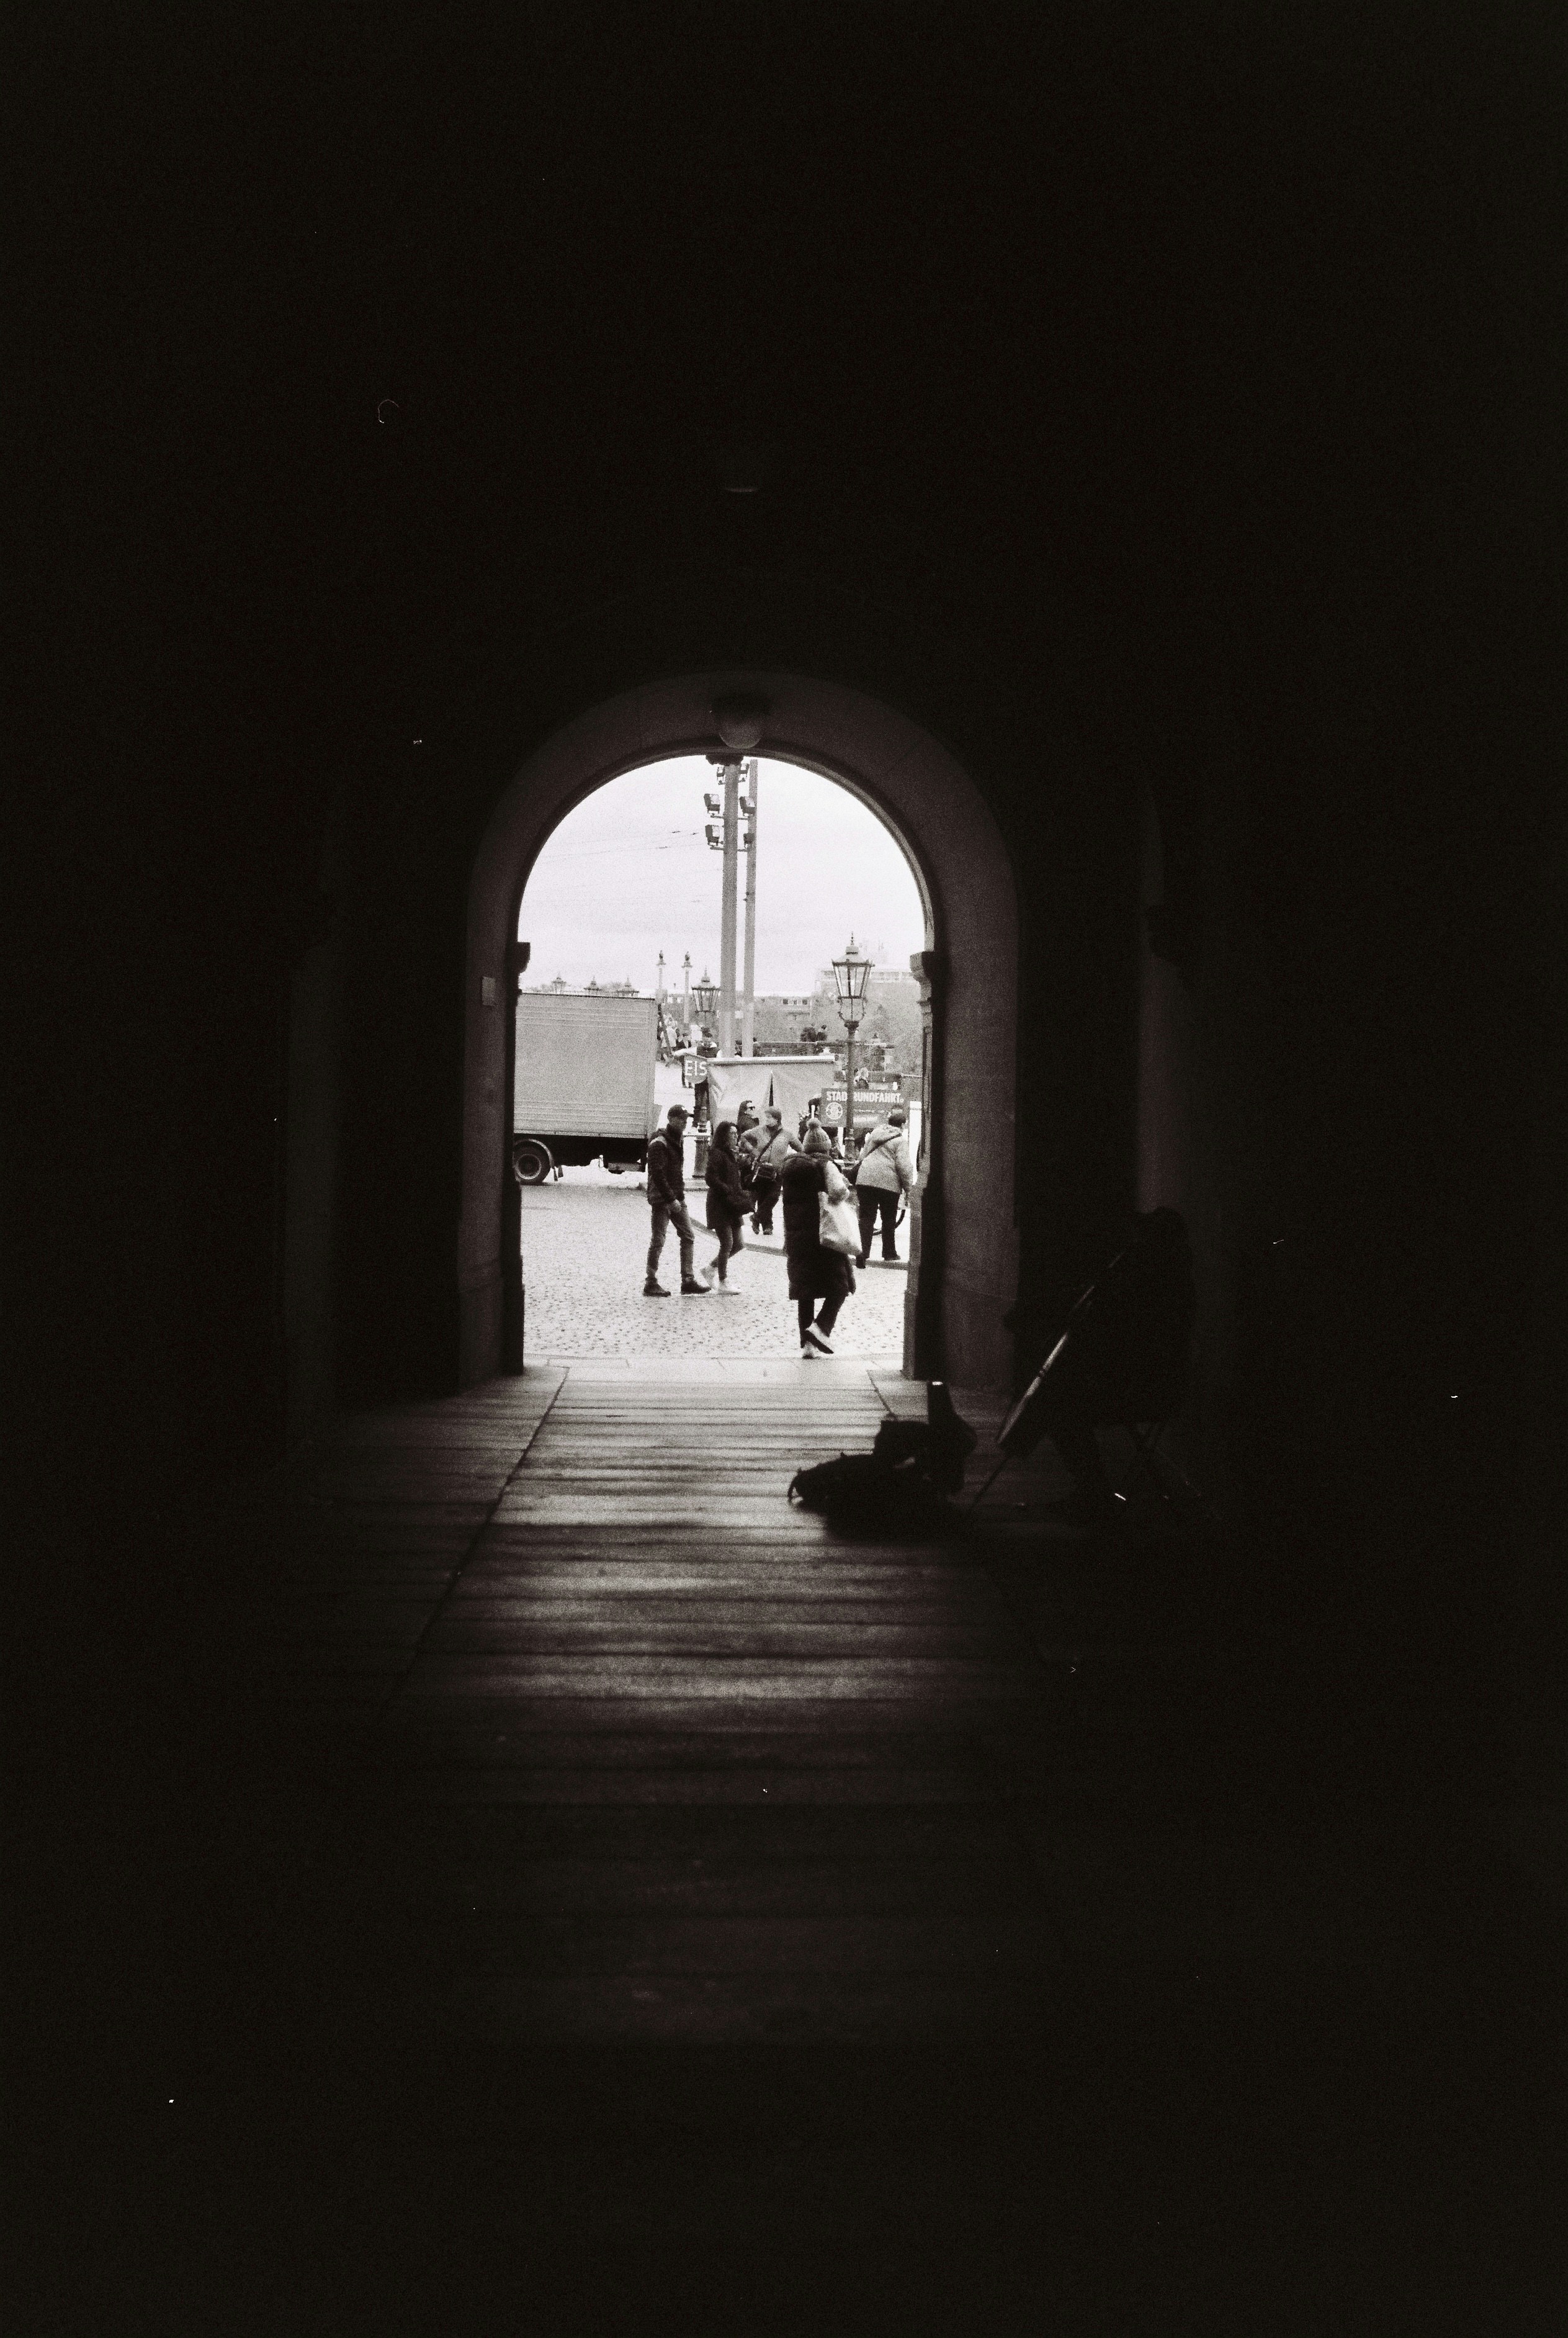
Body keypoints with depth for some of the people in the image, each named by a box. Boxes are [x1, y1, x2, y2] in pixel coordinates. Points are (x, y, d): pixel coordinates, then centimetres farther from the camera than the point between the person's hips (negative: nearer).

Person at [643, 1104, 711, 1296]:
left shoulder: (679, 1140, 14)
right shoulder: (659, 1143, -14)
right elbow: (658, 1175, -20)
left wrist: (680, 1195, 11)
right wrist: (671, 1199, -22)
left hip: (677, 1199, 9)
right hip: (662, 1199, -9)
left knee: (687, 1237, 5)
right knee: (658, 1241, -4)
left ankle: (688, 1280, 7)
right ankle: (651, 1284, 2)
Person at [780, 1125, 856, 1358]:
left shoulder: (790, 1167, 11)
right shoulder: (825, 1166, -6)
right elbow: (837, 1192, -21)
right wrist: (845, 1189, -1)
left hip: (797, 1237, 5)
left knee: (805, 1290, 10)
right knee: (839, 1286, 5)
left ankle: (806, 1343, 7)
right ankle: (820, 1327, -15)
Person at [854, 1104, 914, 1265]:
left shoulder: (875, 1133, 16)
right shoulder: (901, 1140, -3)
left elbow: (863, 1156, 24)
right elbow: (904, 1166, -11)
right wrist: (908, 1189, -4)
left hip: (865, 1179, 4)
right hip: (888, 1182, -4)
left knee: (867, 1217, 3)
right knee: (889, 1219, 12)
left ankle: (864, 1251, -9)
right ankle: (889, 1252, 21)